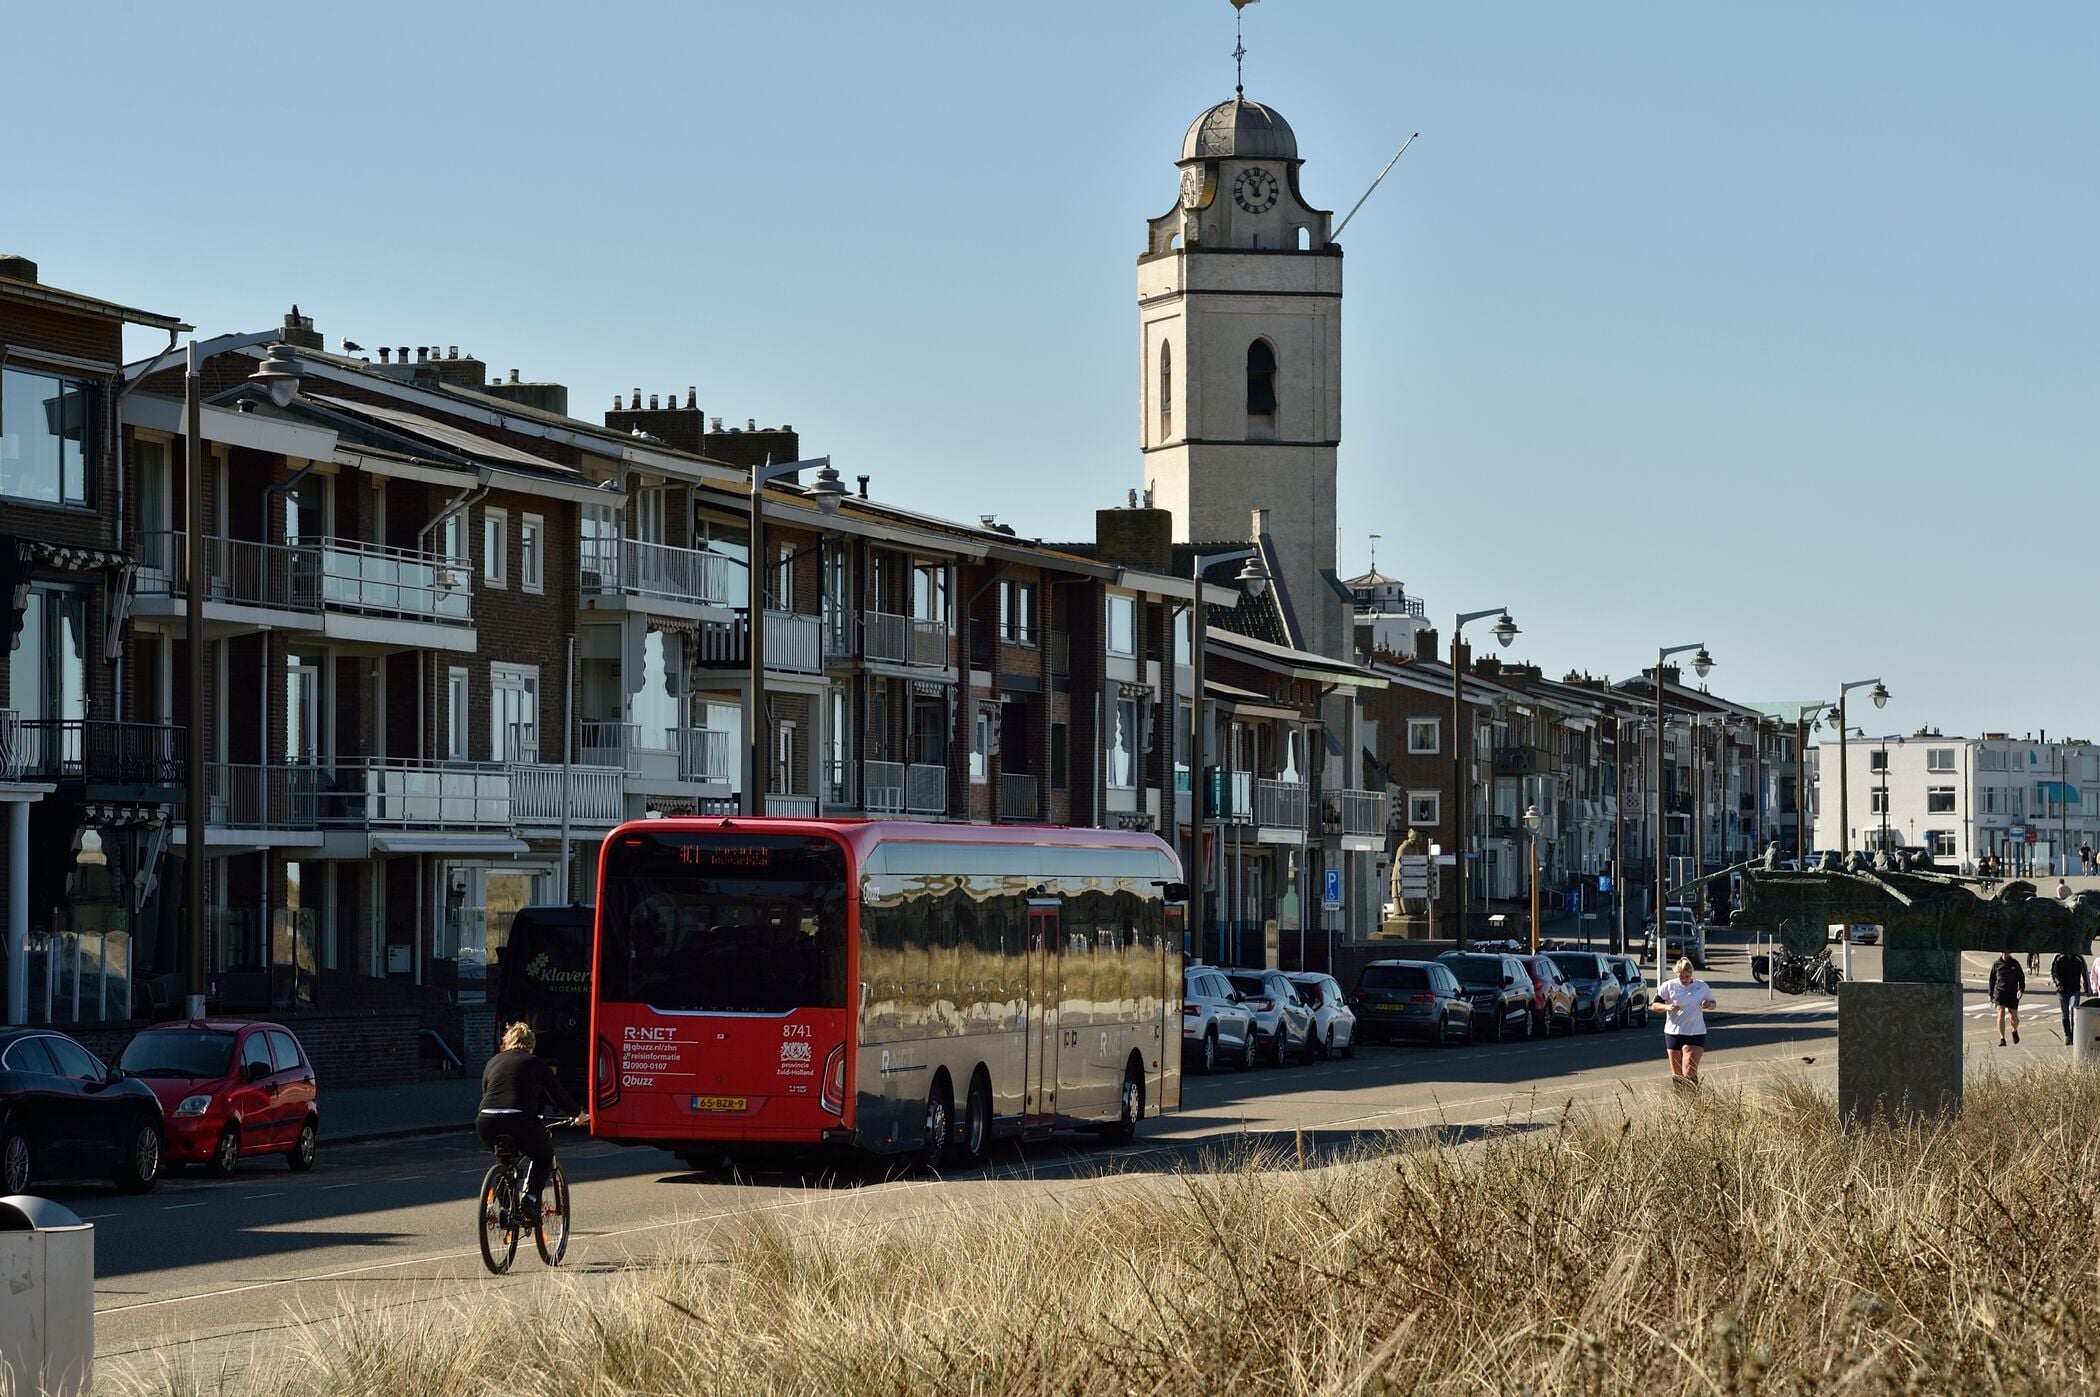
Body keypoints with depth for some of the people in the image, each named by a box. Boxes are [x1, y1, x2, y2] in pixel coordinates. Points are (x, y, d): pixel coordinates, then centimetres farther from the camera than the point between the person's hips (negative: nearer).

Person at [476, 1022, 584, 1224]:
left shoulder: (493, 1062, 22)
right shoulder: (536, 1064, 14)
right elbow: (558, 1094, 19)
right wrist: (577, 1115, 37)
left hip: (487, 1124, 4)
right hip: (521, 1122, -3)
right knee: (545, 1156, 22)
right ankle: (531, 1198, -1)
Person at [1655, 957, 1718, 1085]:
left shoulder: (1702, 986, 2)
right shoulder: (1669, 986, -1)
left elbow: (1713, 1003, 15)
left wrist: (1709, 1005, -9)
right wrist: (1667, 1007, -17)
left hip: (1695, 1035, -1)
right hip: (1673, 1033, 1)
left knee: (1689, 1074, -13)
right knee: (1676, 1075, 7)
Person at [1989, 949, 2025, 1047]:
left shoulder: (2015, 964, 3)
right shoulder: (1996, 964, 4)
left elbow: (2021, 977, 6)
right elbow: (1992, 979, 13)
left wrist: (2021, 990, -10)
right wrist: (1991, 994, 13)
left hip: (2013, 993, 1)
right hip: (2000, 991, 0)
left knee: (2014, 1017, 4)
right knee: (2001, 1014, -17)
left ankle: (2015, 1031, 38)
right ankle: (2002, 1038, -15)